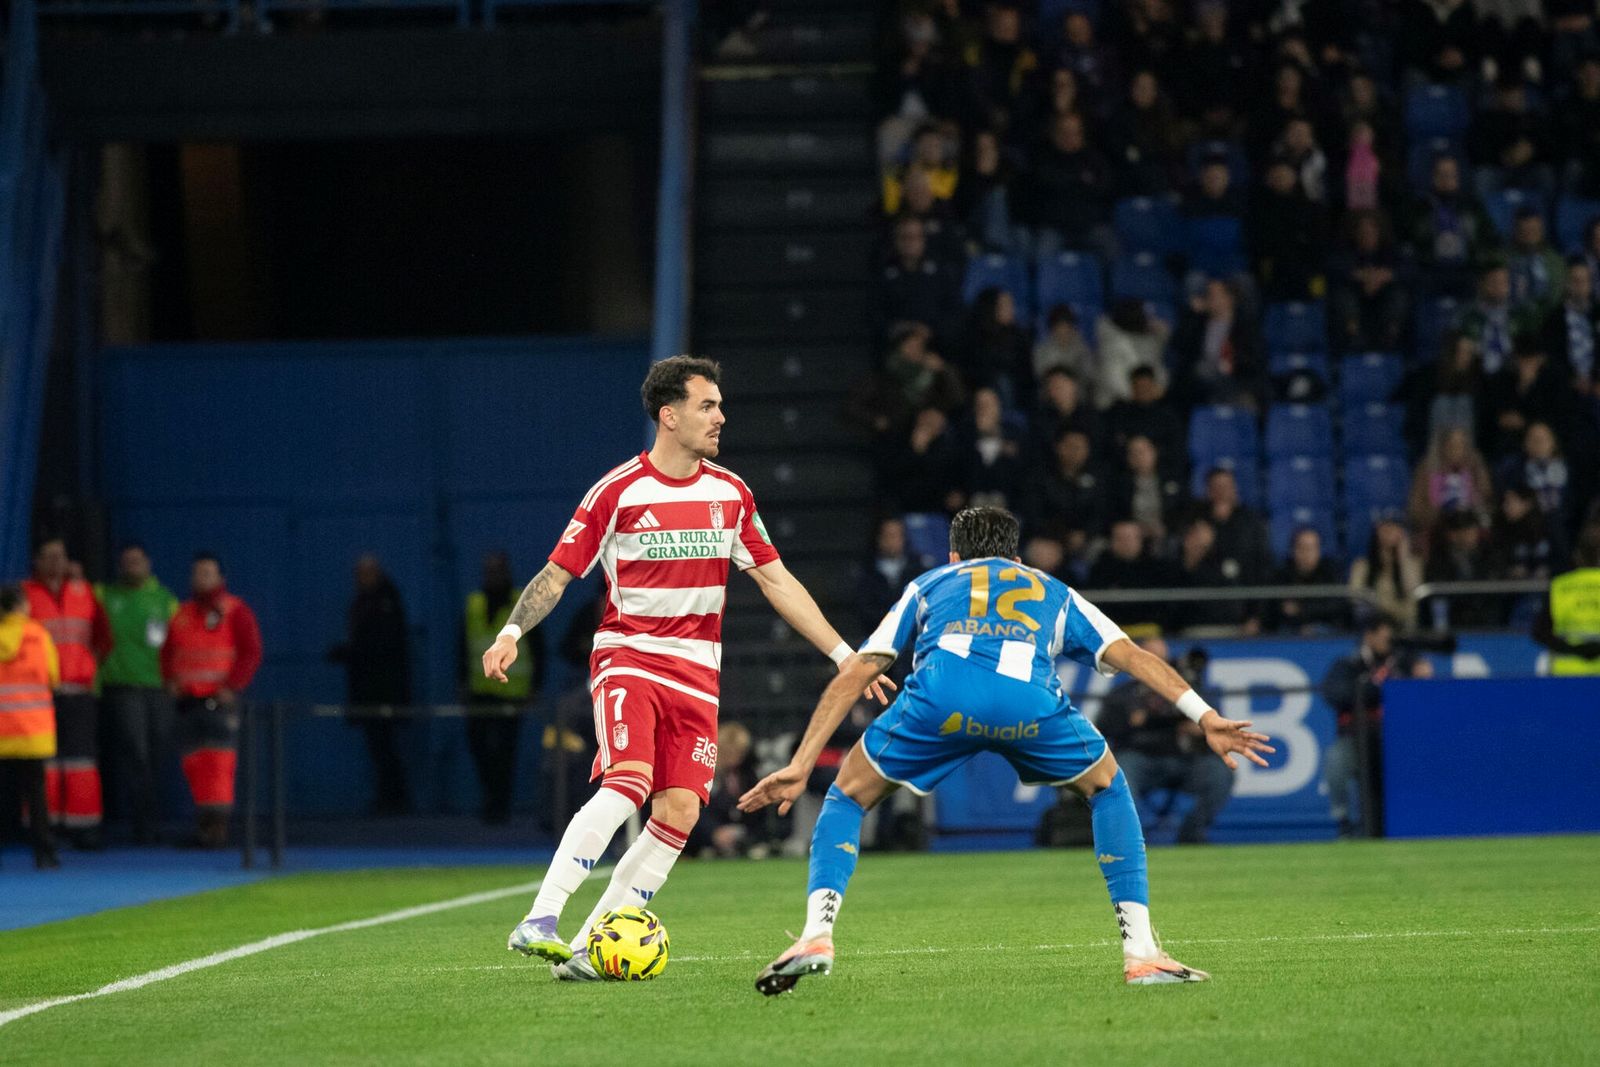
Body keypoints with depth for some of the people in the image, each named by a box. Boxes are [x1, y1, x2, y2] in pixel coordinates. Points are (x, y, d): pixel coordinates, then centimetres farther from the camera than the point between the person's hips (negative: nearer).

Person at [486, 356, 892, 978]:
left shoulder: (730, 493, 9)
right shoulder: (617, 492, -5)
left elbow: (776, 582, 14)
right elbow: (558, 574, -2)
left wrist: (844, 655, 10)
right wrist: (511, 633, -19)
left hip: (698, 671, 5)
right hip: (627, 657, -5)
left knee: (680, 813, -9)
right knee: (627, 783, -28)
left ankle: (589, 946, -2)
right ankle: (539, 922, -31)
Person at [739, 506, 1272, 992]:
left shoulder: (928, 585, 39)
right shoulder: (1053, 593, 40)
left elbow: (853, 674, 32)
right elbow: (1132, 655, 26)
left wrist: (800, 766, 32)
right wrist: (1205, 717, 20)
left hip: (941, 691, 0)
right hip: (1029, 698, 0)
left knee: (847, 797, 23)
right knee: (1107, 789, 29)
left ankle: (817, 935, 2)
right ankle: (1141, 953, 19)